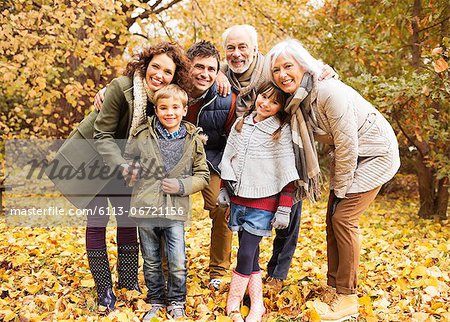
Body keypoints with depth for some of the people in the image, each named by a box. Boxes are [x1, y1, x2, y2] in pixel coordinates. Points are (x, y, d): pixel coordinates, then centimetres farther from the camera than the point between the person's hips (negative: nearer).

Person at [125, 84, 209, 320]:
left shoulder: (193, 140, 0)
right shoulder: (143, 135, 0)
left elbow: (202, 175, 5)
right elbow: (128, 159, 17)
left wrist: (181, 185, -9)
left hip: (175, 211, -1)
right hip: (145, 208, 1)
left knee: (178, 264, -2)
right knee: (151, 263, 14)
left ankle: (176, 303, 22)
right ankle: (156, 301, 34)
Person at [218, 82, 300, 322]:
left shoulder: (281, 131, -8)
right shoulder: (241, 123, 7)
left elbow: (288, 173, -10)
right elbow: (229, 157, 16)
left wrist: (284, 209, -12)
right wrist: (224, 188, 15)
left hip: (263, 203, -5)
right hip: (238, 198, 5)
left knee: (246, 254, -6)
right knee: (251, 255, 9)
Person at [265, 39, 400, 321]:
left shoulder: (329, 93, -31)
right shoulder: (296, 99, -4)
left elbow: (348, 147, -26)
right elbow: (304, 143, 6)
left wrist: (339, 190, -15)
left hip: (375, 152, -8)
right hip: (348, 155, 8)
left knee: (343, 218, -11)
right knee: (333, 218, 6)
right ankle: (334, 287, 19)